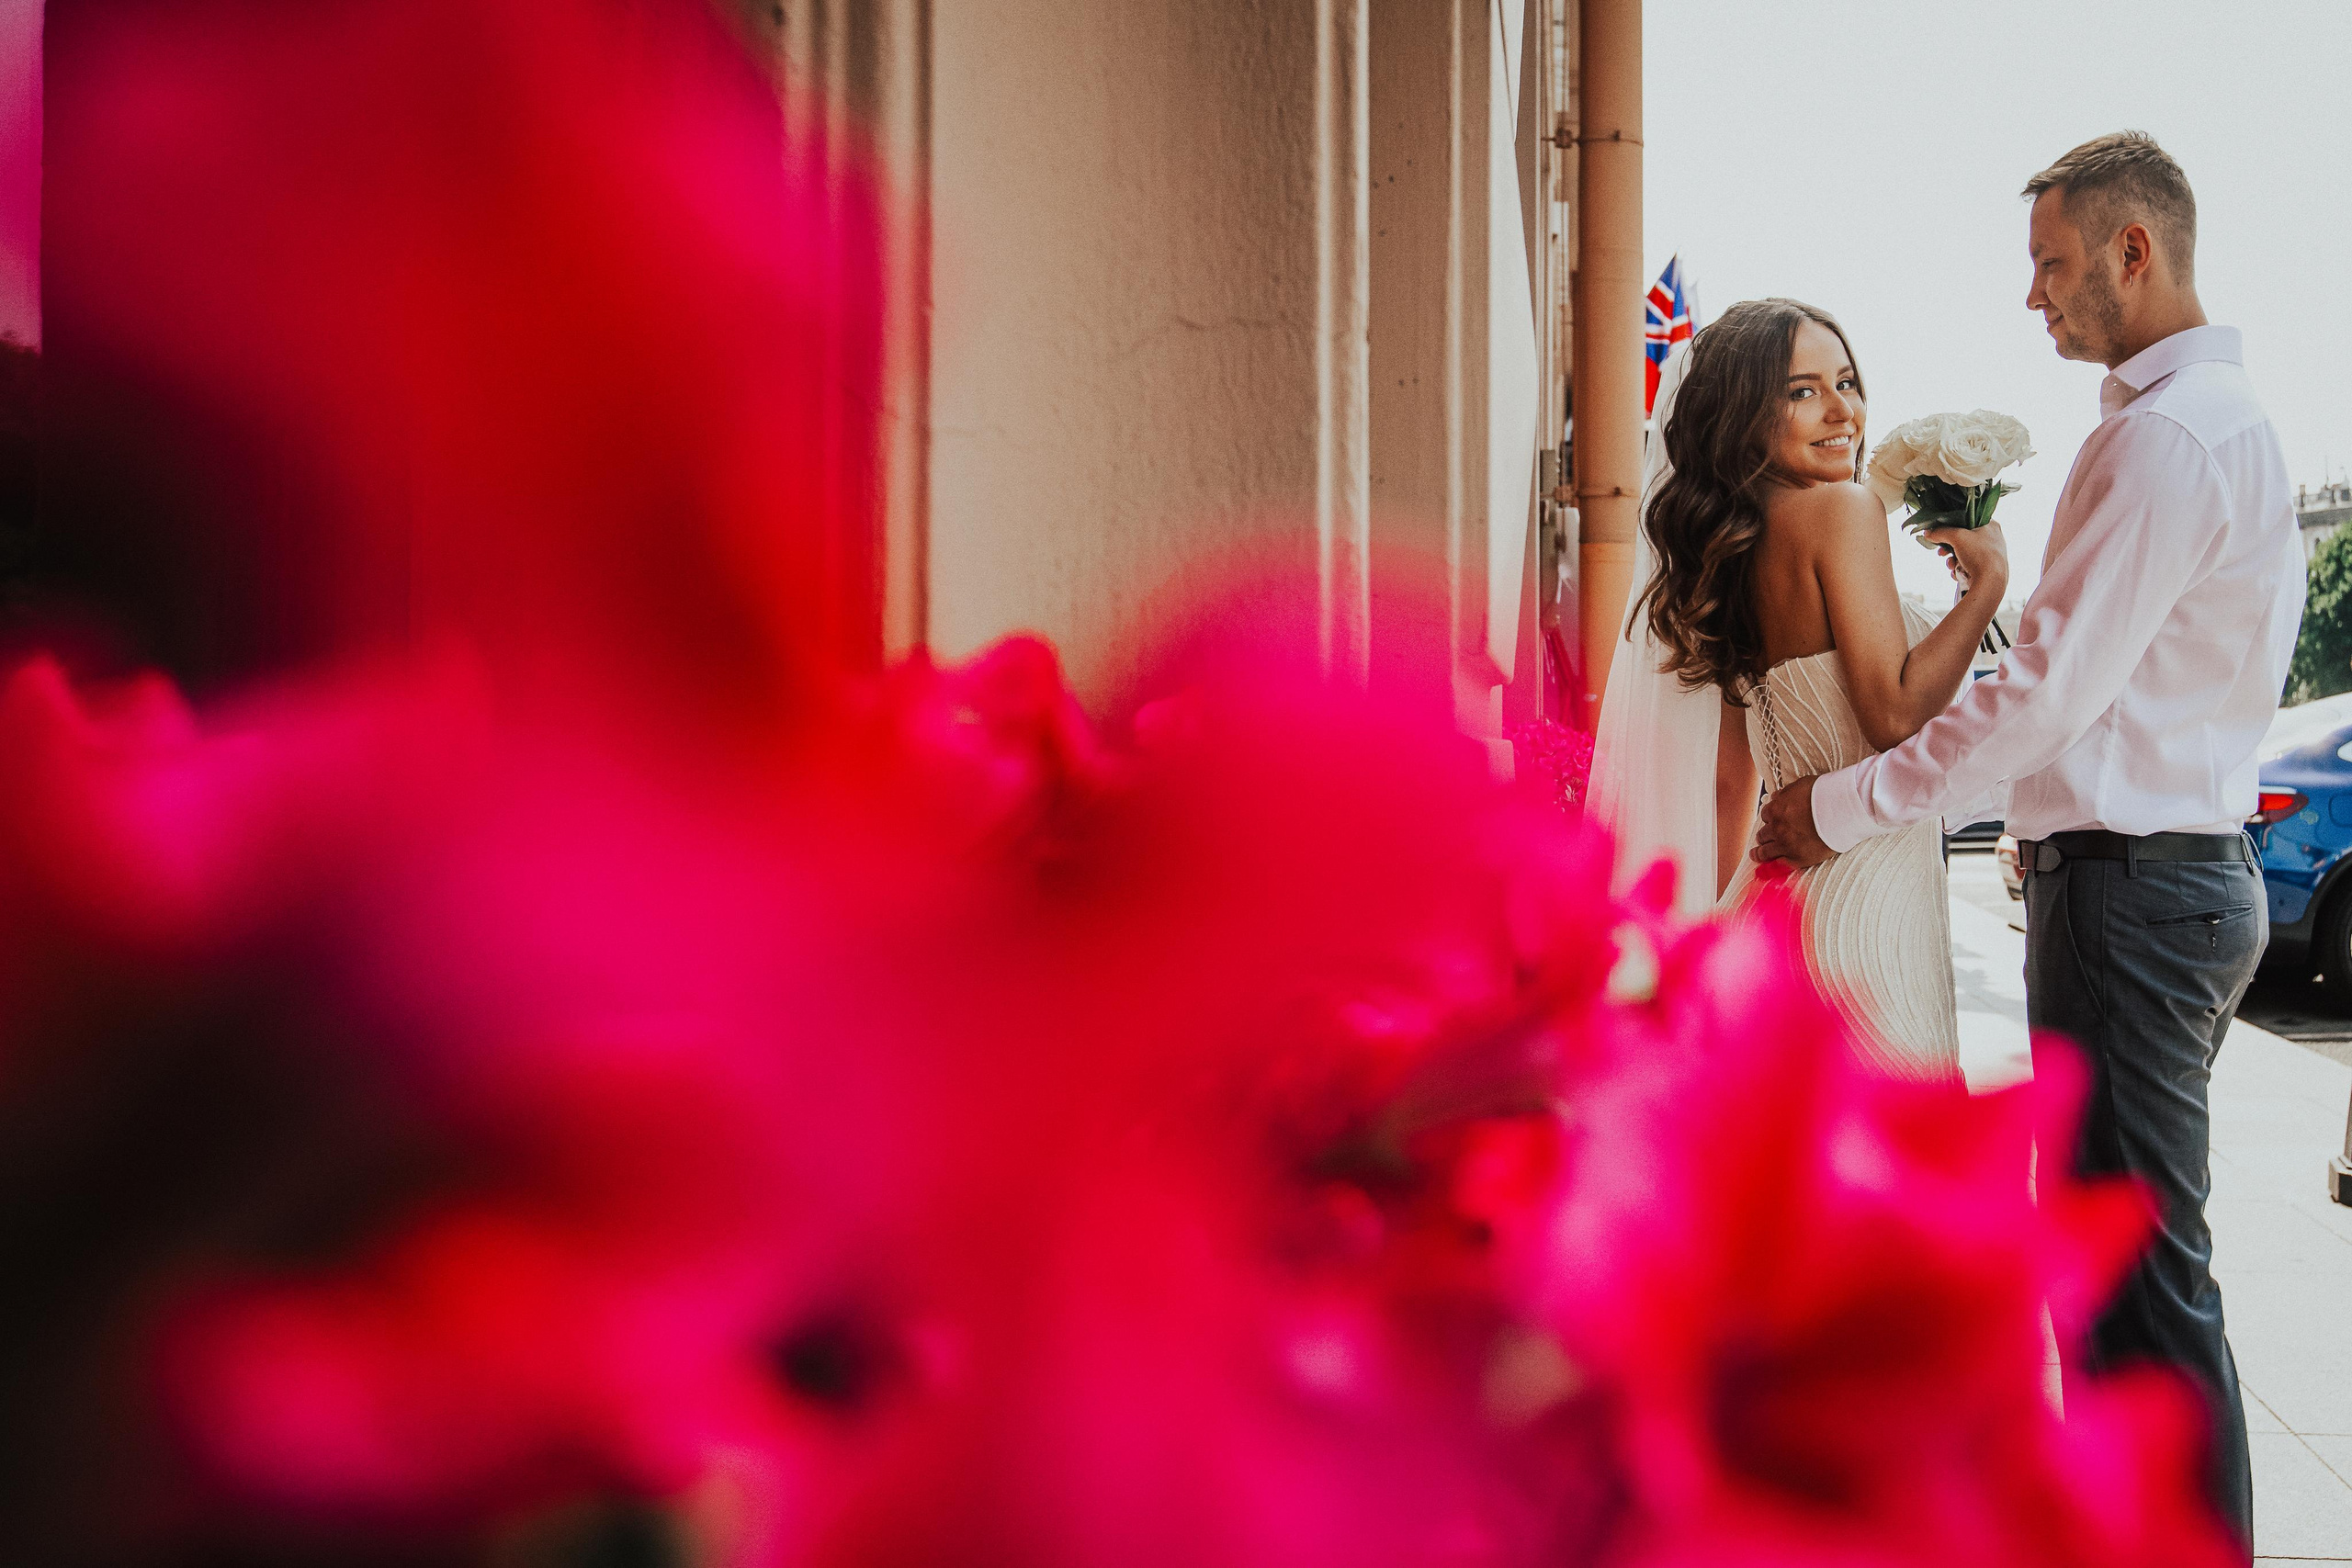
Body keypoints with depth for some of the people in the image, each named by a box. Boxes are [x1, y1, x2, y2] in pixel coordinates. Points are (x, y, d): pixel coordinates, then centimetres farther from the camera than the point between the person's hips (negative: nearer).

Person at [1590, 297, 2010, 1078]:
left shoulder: (1733, 546, 11)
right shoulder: (1841, 508, -12)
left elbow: (1730, 781, 14)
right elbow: (1895, 712, -19)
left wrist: (1733, 920, 20)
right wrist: (1987, 580, -11)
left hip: (1781, 885, 9)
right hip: (1866, 891, -9)